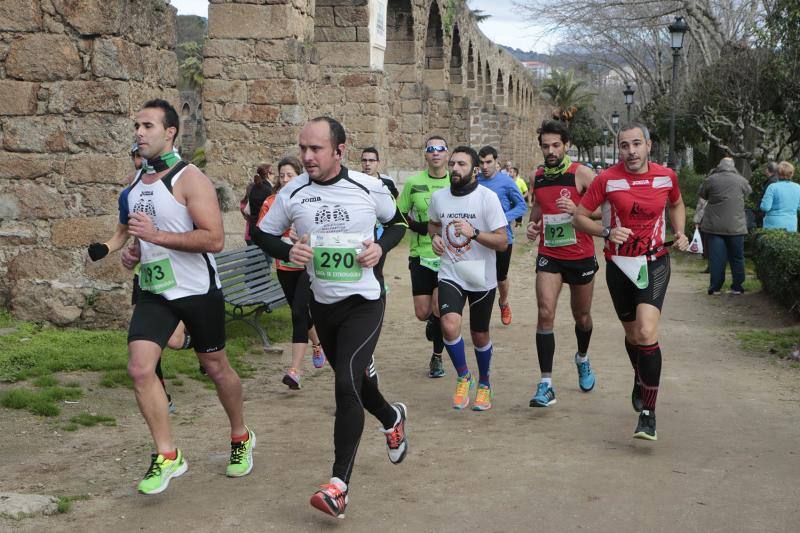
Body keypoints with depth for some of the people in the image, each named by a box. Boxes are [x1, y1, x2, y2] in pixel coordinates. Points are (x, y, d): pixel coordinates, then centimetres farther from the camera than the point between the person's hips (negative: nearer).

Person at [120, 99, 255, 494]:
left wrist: (155, 235, -26)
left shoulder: (190, 179, -14)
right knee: (139, 368, -11)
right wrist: (134, 251, 5)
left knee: (215, 367, 9)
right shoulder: (137, 183, 10)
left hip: (197, 290, -6)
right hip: (154, 291, 6)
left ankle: (241, 438, 33)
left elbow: (214, 239, -23)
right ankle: (167, 456, 0)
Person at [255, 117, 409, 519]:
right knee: (351, 380, 19)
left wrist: (381, 247, -11)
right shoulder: (293, 193, -4)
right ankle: (391, 418, 52)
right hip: (322, 303, 4)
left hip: (364, 301, -4)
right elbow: (264, 234, 7)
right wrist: (288, 251, -14)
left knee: (346, 385, -18)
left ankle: (340, 485, -12)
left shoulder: (369, 188, -8)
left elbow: (398, 221, 9)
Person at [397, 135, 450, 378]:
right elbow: (398, 214, 9)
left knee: (439, 306, -13)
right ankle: (434, 320, 39)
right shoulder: (413, 183, 2)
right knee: (422, 313, 0)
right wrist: (417, 226, -8)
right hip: (420, 255, 1)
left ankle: (437, 357, 9)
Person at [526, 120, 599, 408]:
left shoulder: (581, 173, -10)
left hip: (581, 256, -2)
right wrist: (532, 225, 1)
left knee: (582, 316, 15)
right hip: (549, 256, 2)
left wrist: (577, 210, -27)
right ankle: (546, 384, -12)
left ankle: (582, 359, 47)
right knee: (545, 314, -14)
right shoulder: (537, 177, 5)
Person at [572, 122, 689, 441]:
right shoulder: (607, 179, -7)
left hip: (654, 262, -1)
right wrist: (607, 232, -18)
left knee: (646, 334, -19)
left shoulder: (666, 176, -1)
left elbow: (676, 204, 22)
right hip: (619, 264, 1)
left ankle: (648, 414, -11)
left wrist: (679, 233, 6)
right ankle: (640, 380, 48)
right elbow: (579, 217, -2)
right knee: (632, 334, 15)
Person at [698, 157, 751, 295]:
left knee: (716, 257, 4)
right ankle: (737, 286, 14)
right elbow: (748, 192, 16)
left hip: (715, 225, 0)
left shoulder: (711, 180, -6)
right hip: (736, 225, 0)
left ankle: (715, 287, 4)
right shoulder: (741, 180, -3)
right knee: (737, 257, 10)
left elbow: (701, 194, 9)